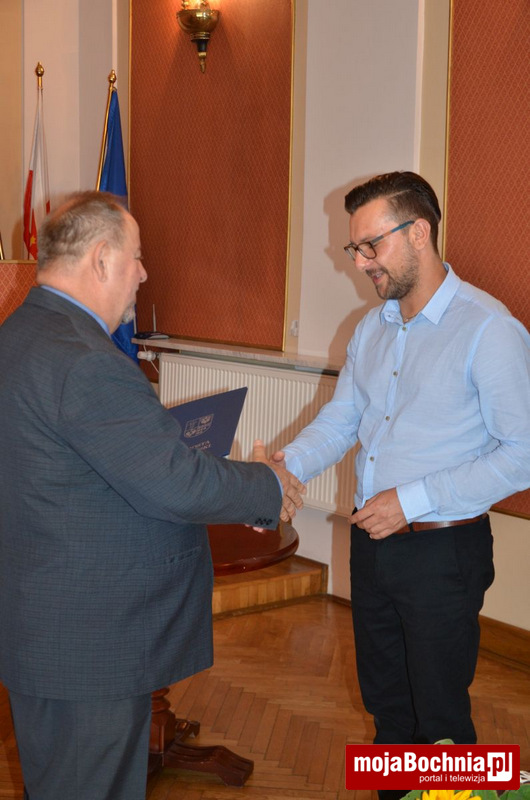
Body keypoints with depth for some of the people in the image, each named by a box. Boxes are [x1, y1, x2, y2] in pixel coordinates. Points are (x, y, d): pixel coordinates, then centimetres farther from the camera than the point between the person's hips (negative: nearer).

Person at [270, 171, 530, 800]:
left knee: (440, 722, 7)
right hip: (372, 540, 7)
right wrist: (286, 467, -11)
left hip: (442, 551, -7)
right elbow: (339, 420, 10)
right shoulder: (371, 329, 8)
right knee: (387, 705, 20)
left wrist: (413, 501, -21)